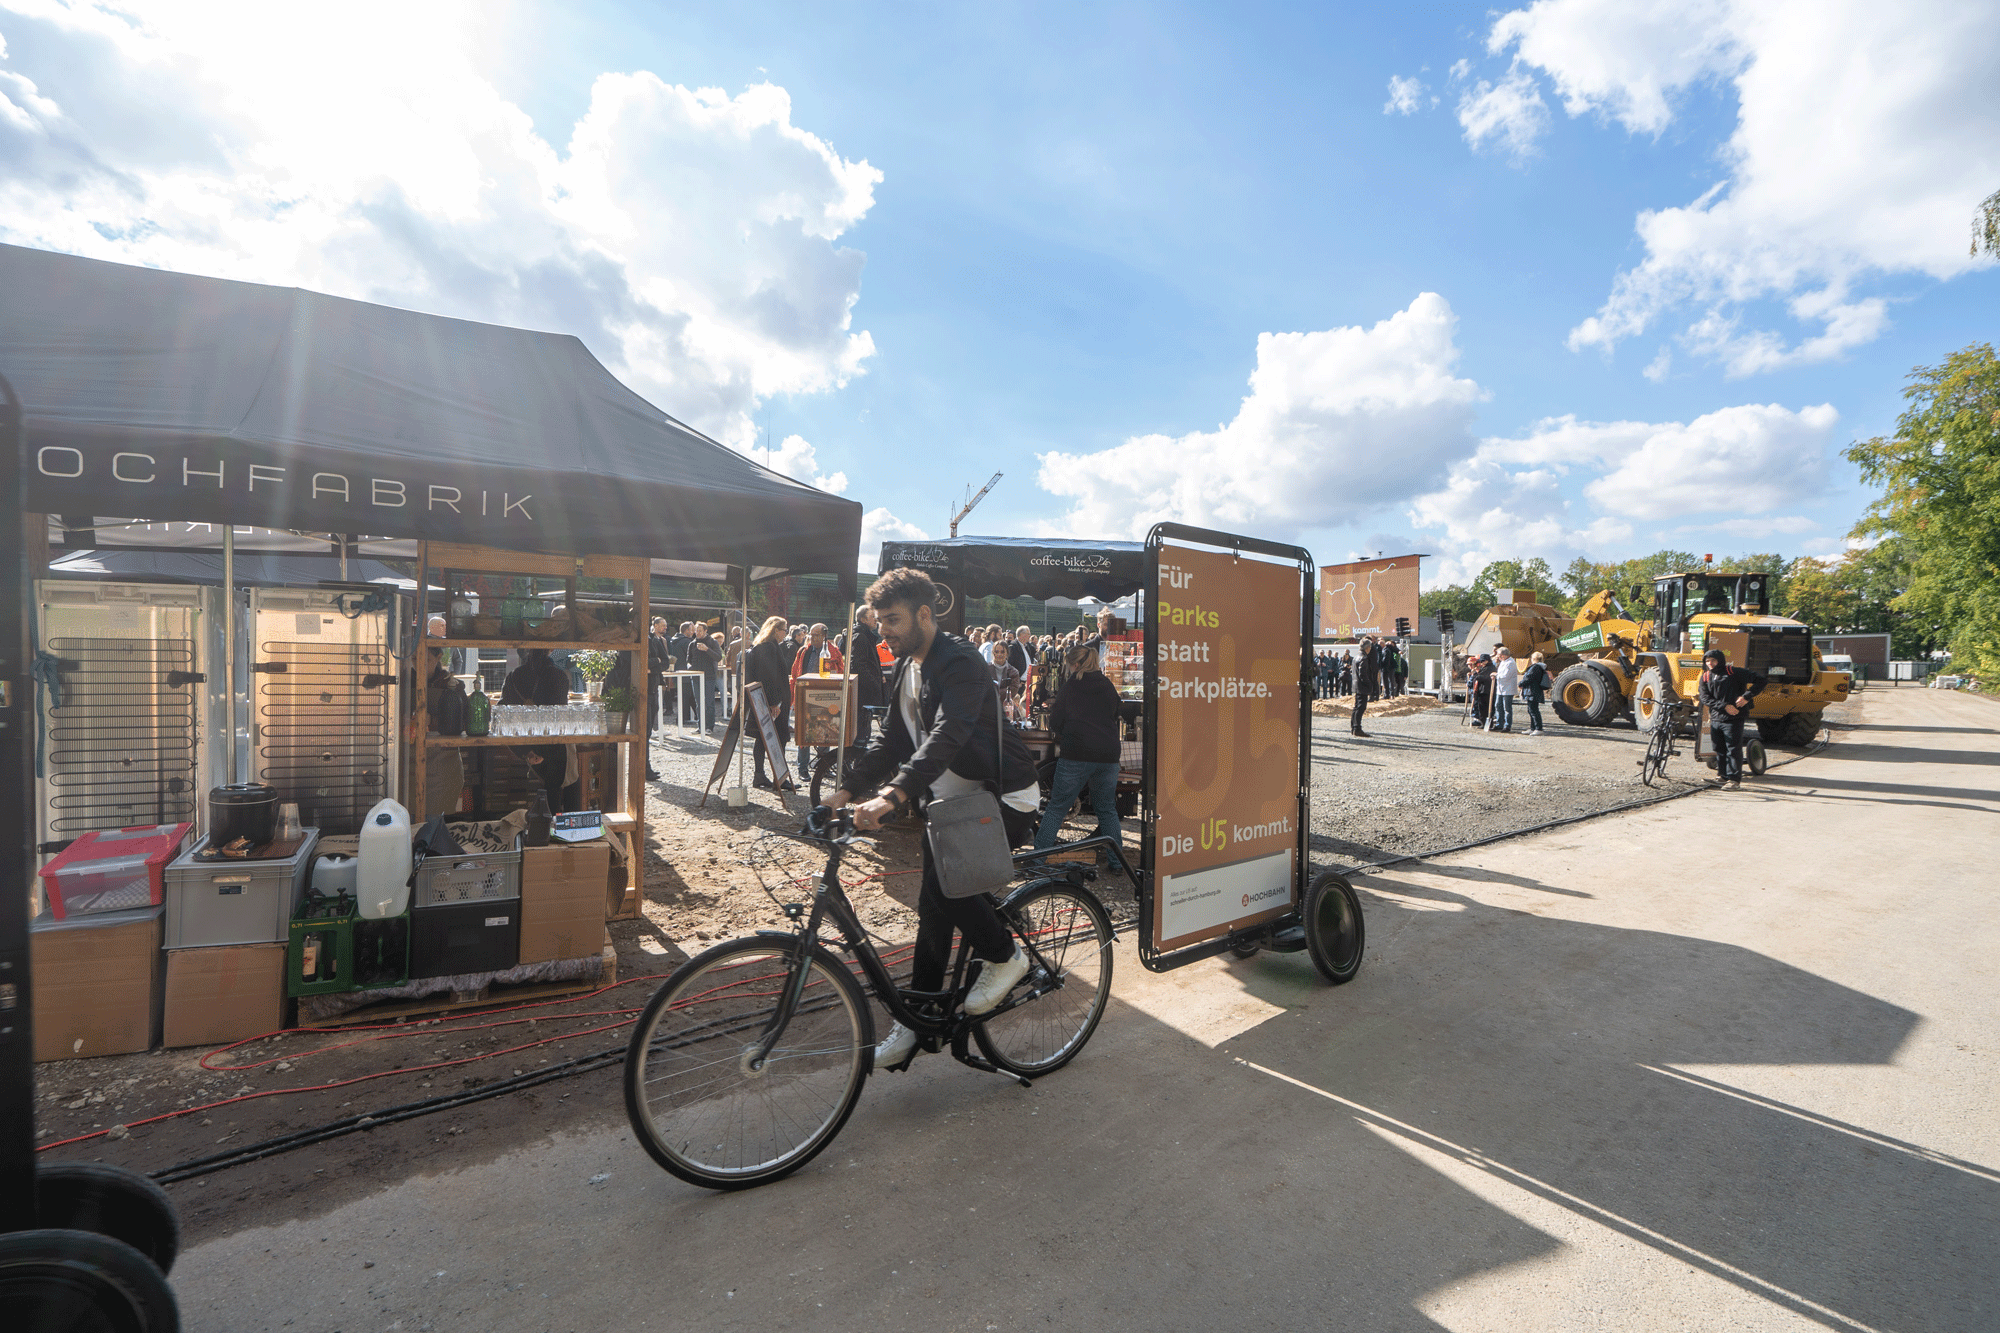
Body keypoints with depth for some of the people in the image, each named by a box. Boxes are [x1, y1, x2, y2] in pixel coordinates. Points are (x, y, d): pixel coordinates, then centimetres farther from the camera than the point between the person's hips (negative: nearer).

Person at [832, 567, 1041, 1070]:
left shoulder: (960, 663, -20)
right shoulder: (906, 666, 9)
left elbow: (947, 735, -35)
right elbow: (892, 737, 13)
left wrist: (893, 794, -46)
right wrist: (848, 788, 3)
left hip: (1000, 797, -8)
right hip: (948, 799, 9)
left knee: (945, 884, -23)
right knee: (933, 909, 10)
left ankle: (1004, 956, 5)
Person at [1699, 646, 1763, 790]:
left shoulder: (1734, 672, -3)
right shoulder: (1705, 677, 10)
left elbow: (1759, 681, -3)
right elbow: (1705, 698, 0)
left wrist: (1746, 697, -11)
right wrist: (1724, 706, -13)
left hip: (1733, 719, -5)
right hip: (1715, 719, 5)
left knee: (1733, 749, -5)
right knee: (1719, 750, 13)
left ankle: (1734, 780, -1)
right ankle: (1722, 776, 24)